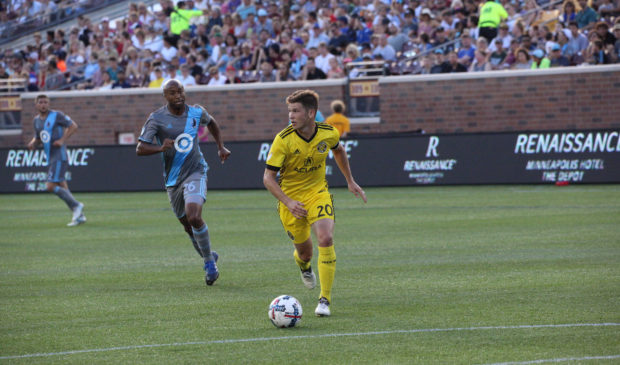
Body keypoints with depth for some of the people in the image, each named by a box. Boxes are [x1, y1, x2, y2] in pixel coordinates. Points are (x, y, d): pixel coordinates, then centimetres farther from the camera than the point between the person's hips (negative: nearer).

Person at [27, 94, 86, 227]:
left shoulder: (57, 115, -7)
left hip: (59, 157, -8)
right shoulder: (37, 120, 14)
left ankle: (76, 205, -8)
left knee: (51, 186, -17)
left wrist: (62, 140, -16)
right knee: (62, 188, 7)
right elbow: (37, 138, 25)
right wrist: (32, 143, 1)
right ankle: (79, 216, 12)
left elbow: (73, 126, -5)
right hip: (50, 159, 8)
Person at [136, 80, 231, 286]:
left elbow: (211, 123, 24)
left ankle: (209, 262, -8)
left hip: (195, 172, -2)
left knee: (194, 217, -24)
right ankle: (209, 256, 37)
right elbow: (140, 149, -12)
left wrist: (221, 147, 15)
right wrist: (161, 148, -30)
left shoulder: (196, 113, -1)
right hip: (173, 179, 2)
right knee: (188, 225, 11)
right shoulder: (157, 119, -7)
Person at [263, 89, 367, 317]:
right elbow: (268, 178, -17)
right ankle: (304, 266, 52)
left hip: (318, 194, 1)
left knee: (326, 240, -21)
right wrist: (288, 202, -30)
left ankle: (325, 299, -13)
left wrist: (350, 181, 18)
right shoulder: (283, 140, -21)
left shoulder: (328, 133, -11)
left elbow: (338, 151, 15)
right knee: (304, 249, 10)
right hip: (290, 198, -1)